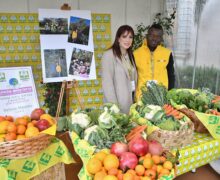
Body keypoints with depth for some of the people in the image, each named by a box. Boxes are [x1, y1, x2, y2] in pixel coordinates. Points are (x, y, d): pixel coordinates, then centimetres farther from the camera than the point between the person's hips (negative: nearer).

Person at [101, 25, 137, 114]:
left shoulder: (130, 55, 14)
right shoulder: (109, 55, -10)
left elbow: (134, 79, 13)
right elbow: (107, 83, -16)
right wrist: (114, 105, -19)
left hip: (131, 101, 7)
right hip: (118, 103, -6)